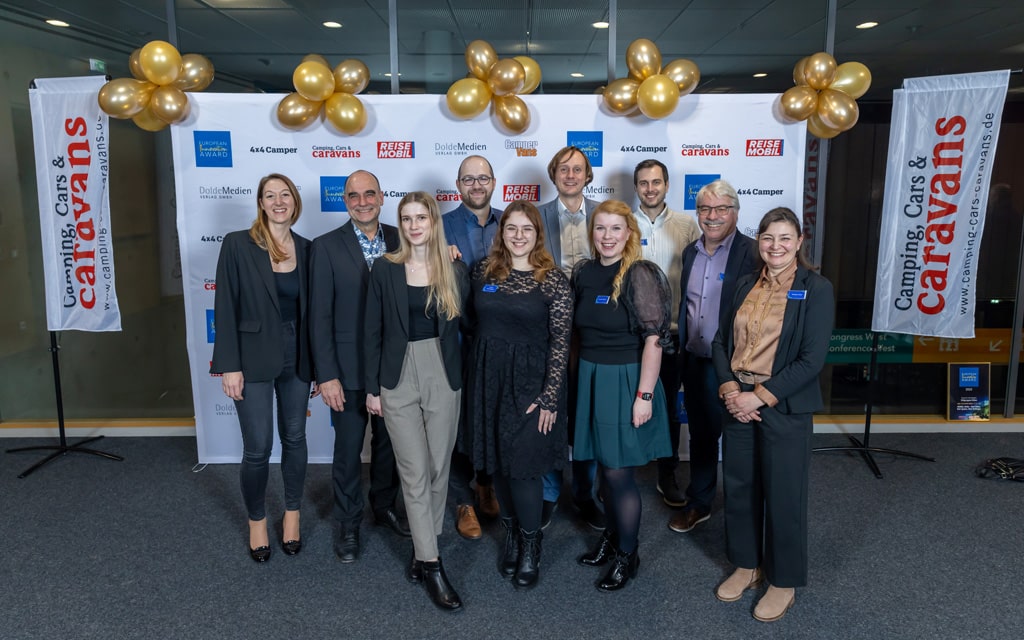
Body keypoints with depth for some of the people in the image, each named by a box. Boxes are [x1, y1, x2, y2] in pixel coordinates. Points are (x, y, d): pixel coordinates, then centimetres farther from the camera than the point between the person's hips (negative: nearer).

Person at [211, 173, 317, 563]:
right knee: (258, 448, 3)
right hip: (254, 359, -3)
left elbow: (311, 309, 6)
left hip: (297, 358, 3)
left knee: (295, 439, 14)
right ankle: (257, 522, 27)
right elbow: (226, 308, -8)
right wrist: (229, 366, -12)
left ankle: (292, 514, 34)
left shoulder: (306, 249, 3)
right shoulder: (237, 244, -7)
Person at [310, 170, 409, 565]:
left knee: (389, 443, 18)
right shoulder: (327, 247, -8)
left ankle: (385, 507, 40)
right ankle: (348, 525, 29)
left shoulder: (400, 240, 1)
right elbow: (320, 316, -9)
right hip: (349, 369, -3)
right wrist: (327, 376, -12)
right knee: (348, 451, 10)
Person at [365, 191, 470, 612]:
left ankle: (422, 545, 28)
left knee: (438, 467, 9)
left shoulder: (454, 270, 2)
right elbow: (373, 331, 1)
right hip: (399, 376, -1)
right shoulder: (385, 269, -1)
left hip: (443, 376, 2)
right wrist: (372, 387, 0)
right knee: (415, 472, 0)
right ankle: (430, 563, 8)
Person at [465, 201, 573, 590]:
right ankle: (511, 531, 31)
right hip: (488, 377, 4)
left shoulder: (553, 279, -7)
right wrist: (476, 375, 5)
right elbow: (475, 323, 11)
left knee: (523, 463, -2)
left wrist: (549, 397, -12)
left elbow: (560, 342, -9)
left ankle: (530, 543, 20)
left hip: (530, 379, -4)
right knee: (497, 460, 11)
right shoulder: (484, 270, 4)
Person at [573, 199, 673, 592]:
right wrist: (583, 375, 9)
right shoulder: (583, 273, 5)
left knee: (618, 471, 1)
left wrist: (644, 395, -18)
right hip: (591, 378, 6)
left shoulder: (640, 275, -14)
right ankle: (612, 536, 36)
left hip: (625, 379, -5)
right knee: (604, 465, 16)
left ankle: (627, 555, 20)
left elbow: (655, 337, -16)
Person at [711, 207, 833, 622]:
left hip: (784, 408, -4)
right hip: (738, 402, 5)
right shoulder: (746, 285, 7)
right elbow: (722, 342, 7)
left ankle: (784, 582, 26)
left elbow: (812, 359, -14)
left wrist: (761, 397, -16)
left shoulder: (816, 289, -8)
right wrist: (729, 389, -9)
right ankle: (747, 565, 34)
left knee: (783, 494, 7)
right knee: (739, 487, 13)